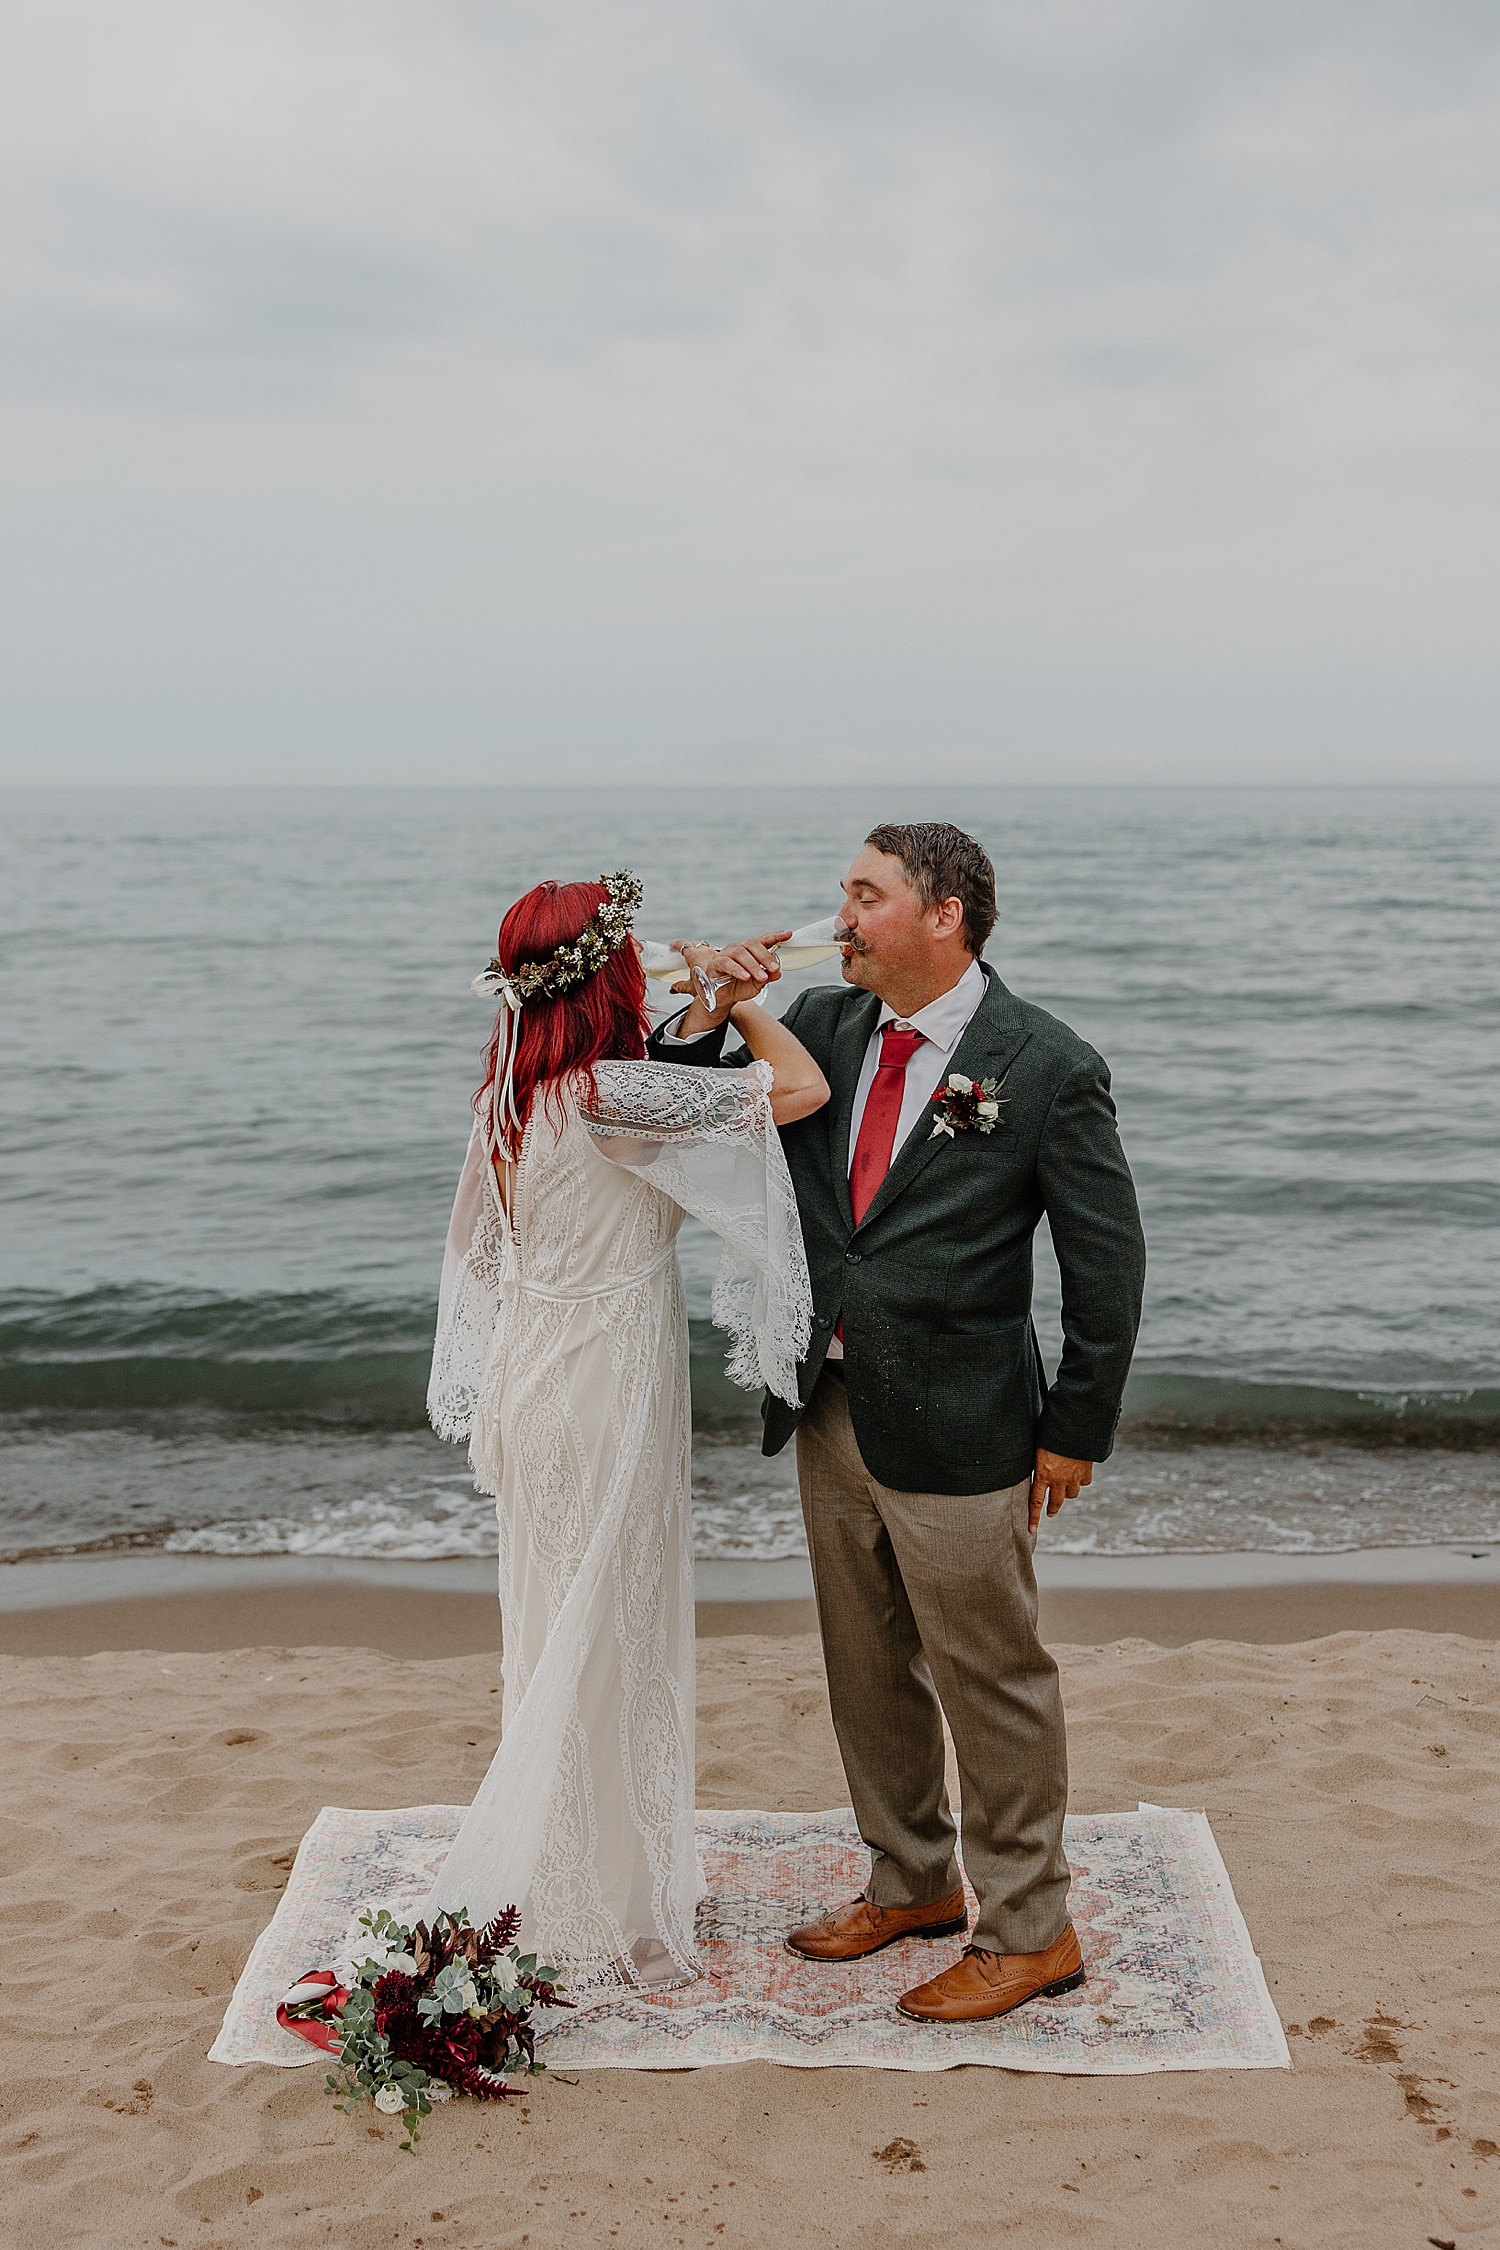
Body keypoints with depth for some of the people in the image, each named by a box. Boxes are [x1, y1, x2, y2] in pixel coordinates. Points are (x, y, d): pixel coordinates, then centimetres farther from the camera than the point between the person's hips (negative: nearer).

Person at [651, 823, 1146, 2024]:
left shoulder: (1047, 1067, -12)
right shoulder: (821, 1026, 3)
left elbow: (1108, 1262, -8)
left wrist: (1075, 1432, -8)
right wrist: (714, 1014, -8)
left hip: (957, 1429, -6)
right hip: (832, 1416, 6)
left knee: (992, 1681, 6)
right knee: (869, 1671, 20)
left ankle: (1029, 1932, 24)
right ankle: (913, 1883, 40)